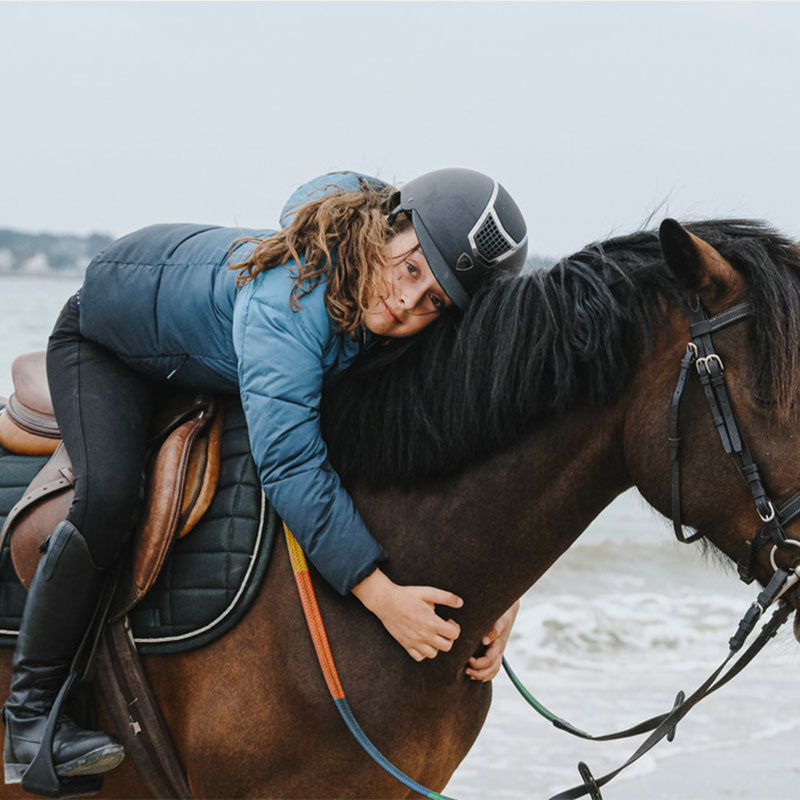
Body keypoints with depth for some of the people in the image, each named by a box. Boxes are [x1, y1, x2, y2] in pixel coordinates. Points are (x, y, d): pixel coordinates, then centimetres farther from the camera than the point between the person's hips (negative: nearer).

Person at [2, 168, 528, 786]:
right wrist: (380, 594, -56)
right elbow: (290, 463, -52)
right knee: (108, 496, -30)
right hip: (104, 341, -7)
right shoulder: (287, 300, -46)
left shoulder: (415, 333, -26)